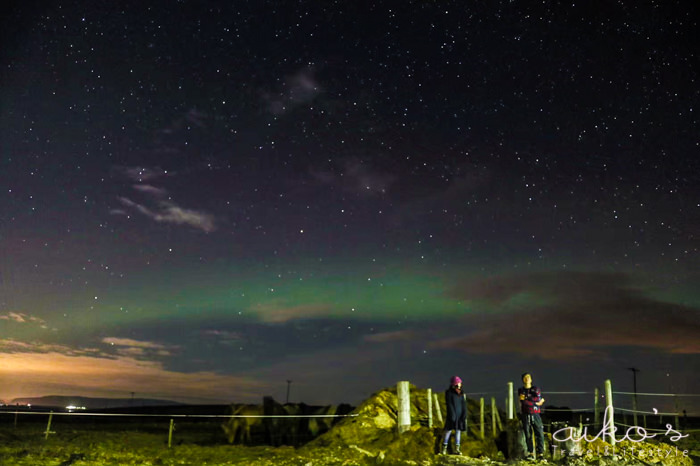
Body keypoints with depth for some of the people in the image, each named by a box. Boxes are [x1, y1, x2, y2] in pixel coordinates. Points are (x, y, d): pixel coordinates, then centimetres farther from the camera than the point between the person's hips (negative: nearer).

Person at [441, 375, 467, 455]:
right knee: (448, 430, -3)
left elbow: (464, 405, 6)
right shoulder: (449, 393, -5)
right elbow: (449, 404, -10)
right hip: (452, 415, -4)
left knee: (458, 430, 5)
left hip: (460, 415, 4)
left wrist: (464, 415, -4)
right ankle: (444, 447, 8)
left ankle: (456, 449, 10)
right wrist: (452, 415, -16)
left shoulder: (462, 393, 8)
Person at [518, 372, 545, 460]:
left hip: (535, 415, 0)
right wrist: (536, 402, -4)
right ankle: (531, 453, 5)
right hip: (525, 415, 0)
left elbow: (539, 400, -4)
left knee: (540, 434, -7)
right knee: (528, 435, -1)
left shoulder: (536, 389, 8)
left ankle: (541, 454, -3)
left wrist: (526, 399, -4)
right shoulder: (520, 390, 9)